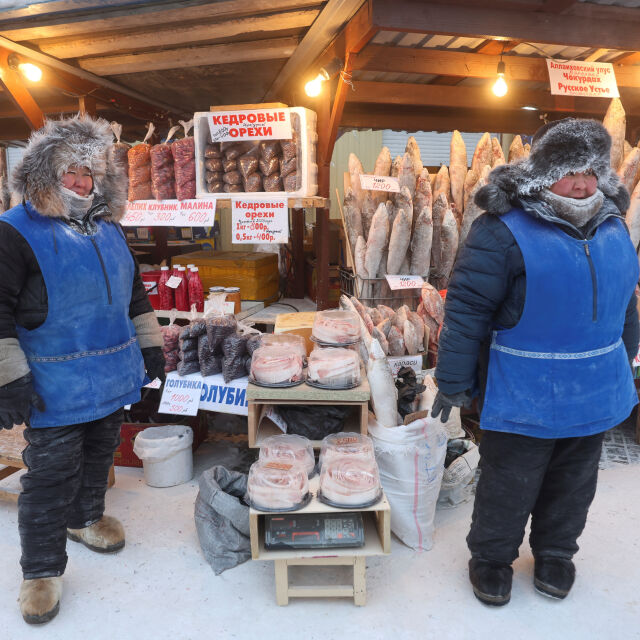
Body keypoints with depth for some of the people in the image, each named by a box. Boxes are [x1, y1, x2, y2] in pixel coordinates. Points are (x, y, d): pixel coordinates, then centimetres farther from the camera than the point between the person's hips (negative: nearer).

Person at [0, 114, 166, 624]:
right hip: (54, 388, -6)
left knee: (100, 454, 21)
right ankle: (42, 568, 22)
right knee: (51, 475, 3)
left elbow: (134, 292, 17)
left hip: (112, 376, 6)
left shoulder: (108, 228, 10)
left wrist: (150, 346, 15)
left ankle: (86, 516, 46)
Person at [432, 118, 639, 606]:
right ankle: (491, 557, 36)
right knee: (509, 485, 11)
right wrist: (454, 380, -17)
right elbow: (467, 307, -19)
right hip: (523, 397, -6)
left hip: (594, 395, 7)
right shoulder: (505, 231, -18)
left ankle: (555, 552, 48)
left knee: (574, 484, 23)